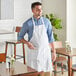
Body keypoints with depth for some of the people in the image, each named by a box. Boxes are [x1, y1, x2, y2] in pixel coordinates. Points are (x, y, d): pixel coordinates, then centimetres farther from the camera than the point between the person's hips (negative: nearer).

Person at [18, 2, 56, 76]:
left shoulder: (46, 22, 2)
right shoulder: (27, 23, -6)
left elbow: (50, 38, 7)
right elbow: (20, 37, 3)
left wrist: (54, 51, 4)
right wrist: (27, 43, -15)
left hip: (45, 51, 3)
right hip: (33, 52, -2)